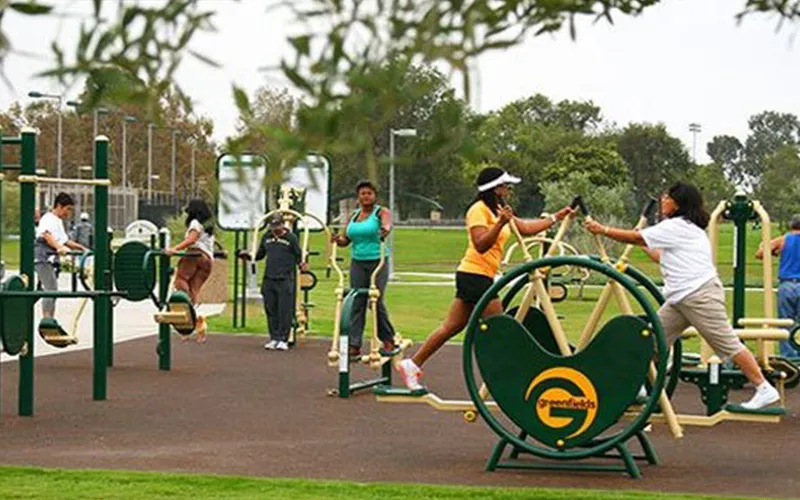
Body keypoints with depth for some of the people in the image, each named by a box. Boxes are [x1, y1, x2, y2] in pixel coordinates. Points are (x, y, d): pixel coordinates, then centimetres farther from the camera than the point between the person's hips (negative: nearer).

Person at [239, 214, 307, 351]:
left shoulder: (291, 238, 1)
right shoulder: (267, 237, 14)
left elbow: (298, 255, 3)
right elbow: (260, 254, 22)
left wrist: (301, 265, -16)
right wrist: (248, 256, 6)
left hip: (285, 280, -5)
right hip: (269, 279, 5)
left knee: (285, 311, -5)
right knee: (271, 310, 6)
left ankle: (283, 339, 0)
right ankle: (274, 338, 14)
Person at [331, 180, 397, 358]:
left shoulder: (381, 212, -1)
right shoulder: (353, 216, 14)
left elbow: (387, 223, -23)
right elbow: (346, 239, 13)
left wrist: (385, 230, -47)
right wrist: (338, 239, -10)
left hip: (378, 262, -4)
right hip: (357, 263, 4)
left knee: (377, 300, -7)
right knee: (356, 303, 1)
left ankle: (388, 340, 9)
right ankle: (354, 345, 0)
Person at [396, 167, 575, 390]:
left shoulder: (497, 211, 17)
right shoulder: (479, 210, -12)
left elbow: (526, 228, 23)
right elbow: (481, 245, -23)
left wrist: (556, 218, 21)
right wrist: (500, 224, -34)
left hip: (480, 278, 9)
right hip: (475, 275, -9)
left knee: (451, 327, 9)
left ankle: (412, 365, 12)